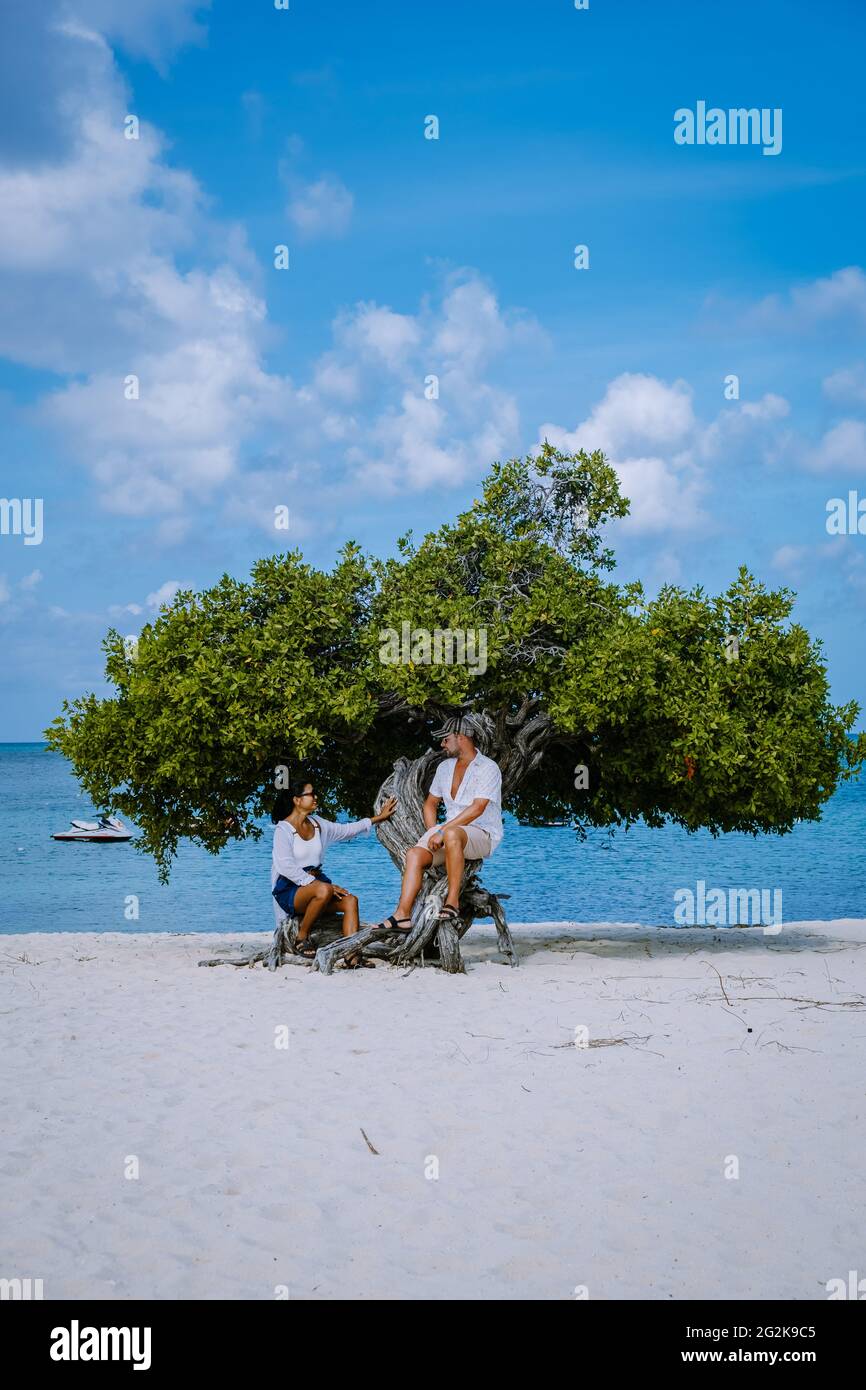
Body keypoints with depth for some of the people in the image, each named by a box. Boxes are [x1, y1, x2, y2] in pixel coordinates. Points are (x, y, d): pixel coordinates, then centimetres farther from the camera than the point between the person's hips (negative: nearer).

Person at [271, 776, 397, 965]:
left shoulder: (317, 824, 13)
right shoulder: (284, 829, -9)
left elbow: (347, 829, 25)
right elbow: (286, 867, -20)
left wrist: (379, 818, 25)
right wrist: (317, 883, -26)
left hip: (315, 883, 7)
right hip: (289, 889, -7)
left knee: (350, 900, -19)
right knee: (324, 890, -36)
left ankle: (352, 957, -28)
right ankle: (302, 939, -17)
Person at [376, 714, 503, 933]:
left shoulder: (488, 768, -10)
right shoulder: (445, 767, 15)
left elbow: (477, 809, -21)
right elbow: (430, 803, 22)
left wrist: (442, 831, -23)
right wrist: (432, 833, 3)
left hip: (483, 835, -7)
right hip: (450, 830, 7)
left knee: (452, 834, -40)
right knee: (414, 854, -18)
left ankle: (453, 903, -39)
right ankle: (402, 915, -27)